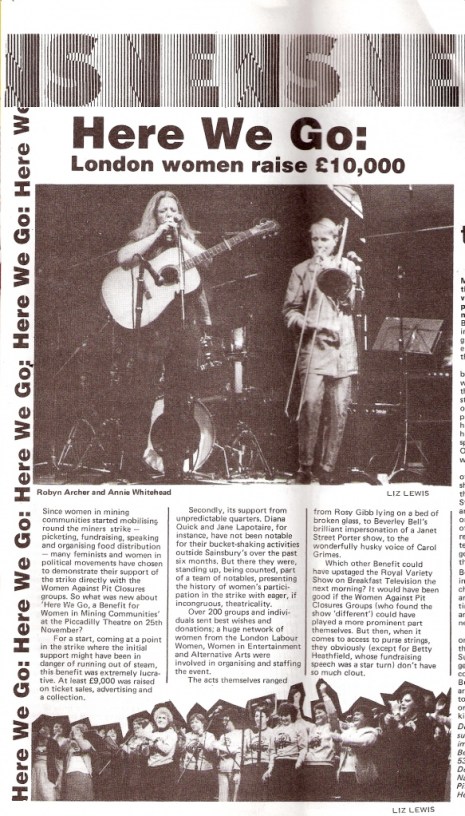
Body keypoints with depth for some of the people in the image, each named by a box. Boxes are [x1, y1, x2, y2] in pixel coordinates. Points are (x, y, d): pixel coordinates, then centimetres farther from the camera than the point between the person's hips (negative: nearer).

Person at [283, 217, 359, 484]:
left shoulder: (346, 267, 17)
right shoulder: (301, 270, 15)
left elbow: (350, 302, 5)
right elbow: (289, 309, 10)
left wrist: (331, 275, -1)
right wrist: (302, 322, -9)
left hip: (342, 345, 2)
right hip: (312, 345, -1)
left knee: (339, 408, -4)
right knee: (311, 403, -15)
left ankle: (327, 467, 4)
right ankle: (306, 466, -6)